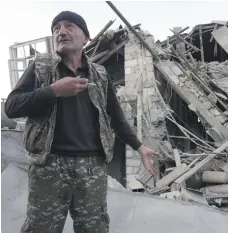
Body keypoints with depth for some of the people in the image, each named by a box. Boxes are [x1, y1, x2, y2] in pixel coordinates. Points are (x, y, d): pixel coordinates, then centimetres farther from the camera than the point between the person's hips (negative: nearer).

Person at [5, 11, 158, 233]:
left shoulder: (99, 74, 11)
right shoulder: (40, 66, 6)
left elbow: (116, 117, 17)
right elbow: (11, 107, -3)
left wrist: (139, 147, 14)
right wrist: (54, 90, -14)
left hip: (92, 166, 2)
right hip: (49, 164, -1)